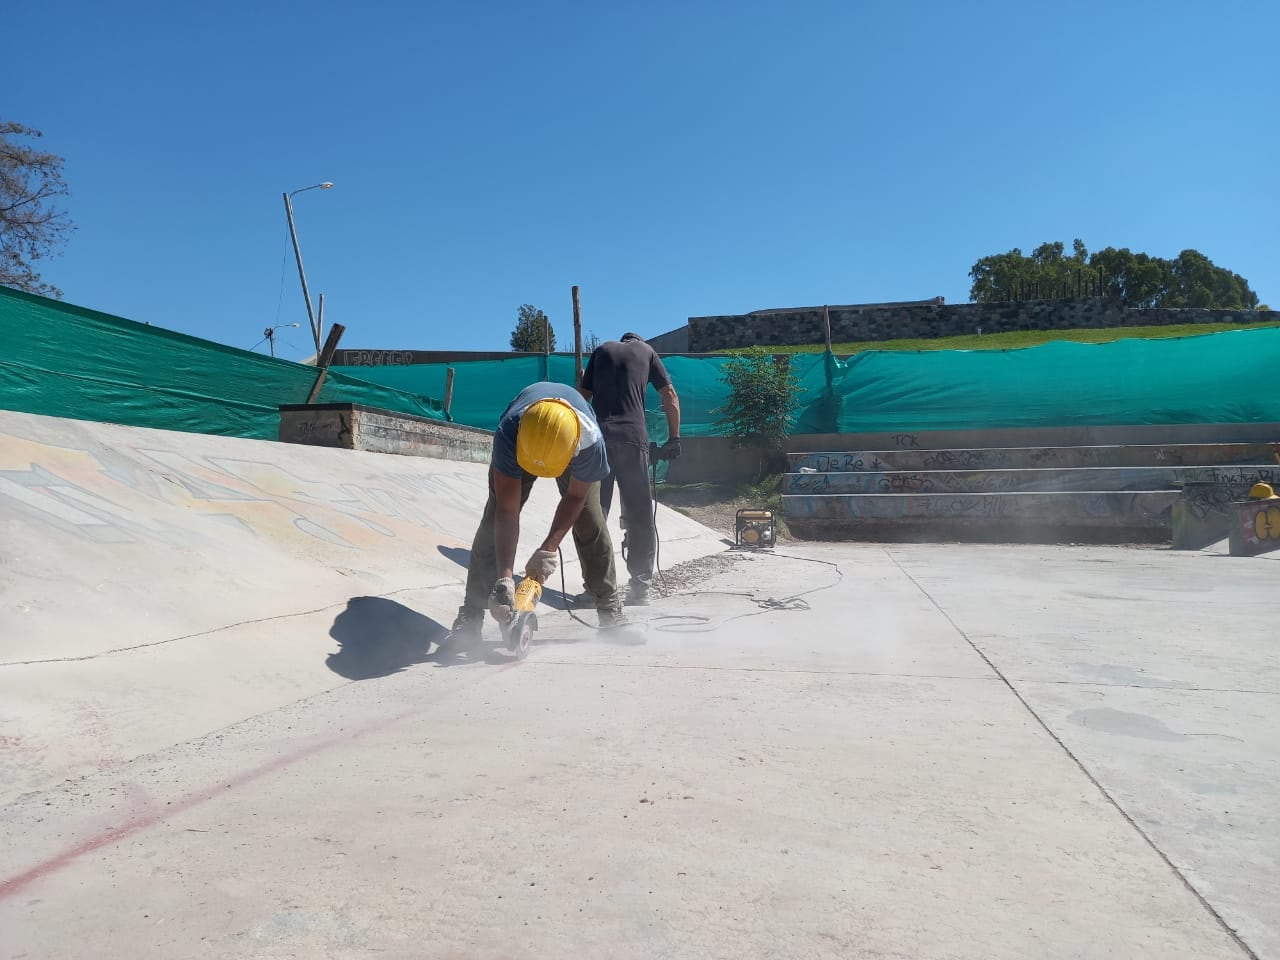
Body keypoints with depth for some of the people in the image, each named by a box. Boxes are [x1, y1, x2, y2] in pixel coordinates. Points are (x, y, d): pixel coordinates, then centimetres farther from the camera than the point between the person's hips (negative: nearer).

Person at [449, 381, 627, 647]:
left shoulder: (590, 442, -44)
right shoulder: (507, 433, -45)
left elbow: (575, 496, -25)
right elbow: (507, 513, -42)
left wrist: (549, 548, -31)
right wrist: (505, 578, -48)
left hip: (575, 453, 0)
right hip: (520, 441, 0)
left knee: (591, 523, -9)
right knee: (495, 519, -13)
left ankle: (611, 609, 6)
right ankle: (470, 617, -10)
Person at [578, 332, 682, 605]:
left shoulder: (602, 350, 23)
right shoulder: (647, 351, 19)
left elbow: (584, 395, 17)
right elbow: (670, 396, 11)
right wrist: (674, 438, 14)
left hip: (597, 435, 1)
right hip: (632, 436, -1)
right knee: (639, 516, 4)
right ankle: (640, 587, 1)